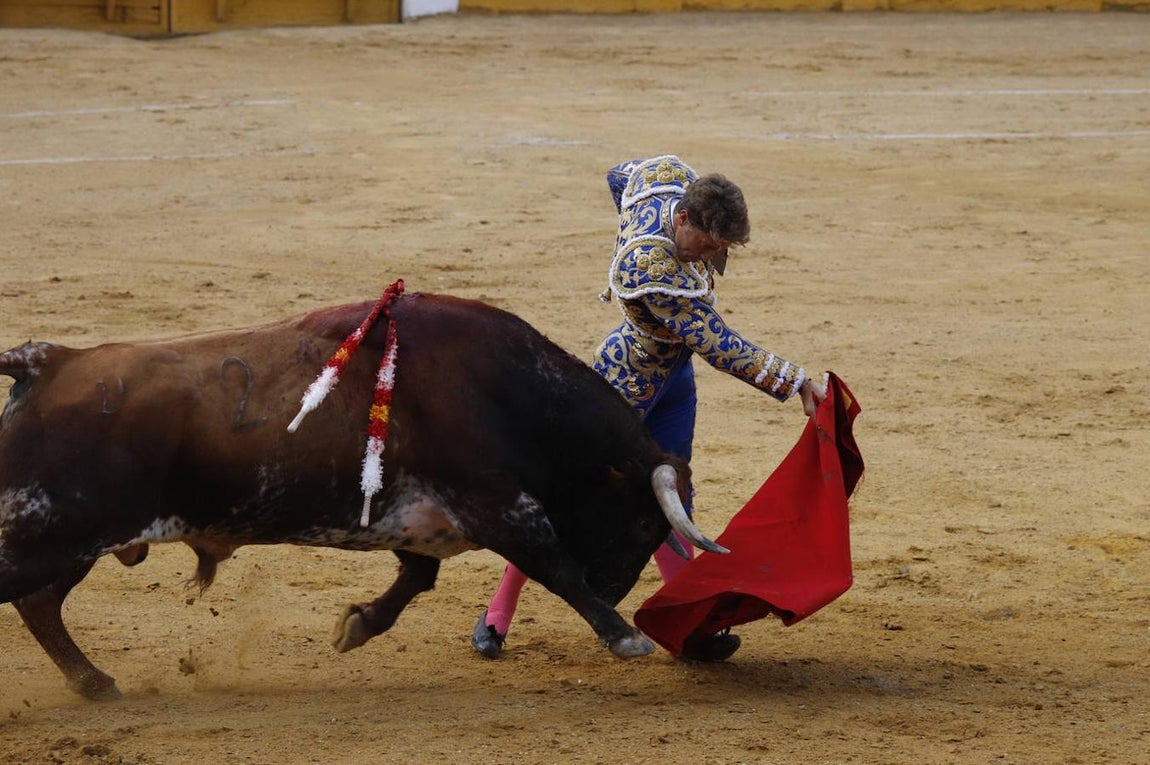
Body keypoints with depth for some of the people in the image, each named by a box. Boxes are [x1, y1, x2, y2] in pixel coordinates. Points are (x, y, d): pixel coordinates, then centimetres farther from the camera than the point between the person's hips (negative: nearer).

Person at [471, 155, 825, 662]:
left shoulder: (673, 179, -15)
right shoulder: (648, 269, -38)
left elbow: (621, 176, 9)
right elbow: (715, 344, -36)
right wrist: (795, 382, -33)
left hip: (672, 378, 8)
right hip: (625, 386, -8)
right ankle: (497, 616, 13)